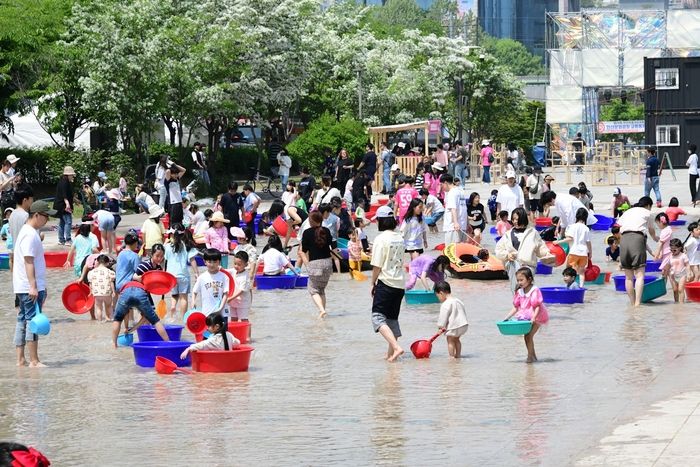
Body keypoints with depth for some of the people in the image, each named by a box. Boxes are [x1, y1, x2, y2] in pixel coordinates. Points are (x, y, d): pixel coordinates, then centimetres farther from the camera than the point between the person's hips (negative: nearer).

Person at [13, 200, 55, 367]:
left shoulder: (29, 232, 17)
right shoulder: (30, 234, -15)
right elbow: (28, 261, -21)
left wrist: (41, 287, 25)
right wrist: (34, 286, -26)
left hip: (24, 288, 11)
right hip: (30, 287, -11)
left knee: (23, 320, 10)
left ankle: (20, 359, 13)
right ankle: (34, 361, -8)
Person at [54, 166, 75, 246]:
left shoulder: (64, 182, 18)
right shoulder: (64, 182, -14)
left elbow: (68, 194, 32)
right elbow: (64, 195, -26)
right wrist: (67, 203, -39)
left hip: (60, 206, 11)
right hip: (63, 206, -11)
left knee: (62, 222, 13)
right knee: (68, 222, -12)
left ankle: (61, 240, 18)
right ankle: (68, 240, -15)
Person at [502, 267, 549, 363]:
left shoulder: (535, 291, -16)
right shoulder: (520, 292, 5)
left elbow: (538, 306, -21)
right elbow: (516, 307, 9)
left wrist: (533, 318, -32)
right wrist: (507, 318, 1)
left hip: (536, 318, -7)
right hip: (525, 317, 7)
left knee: (528, 336, -13)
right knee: (527, 336, 12)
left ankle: (530, 356, -4)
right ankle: (533, 356, 26)